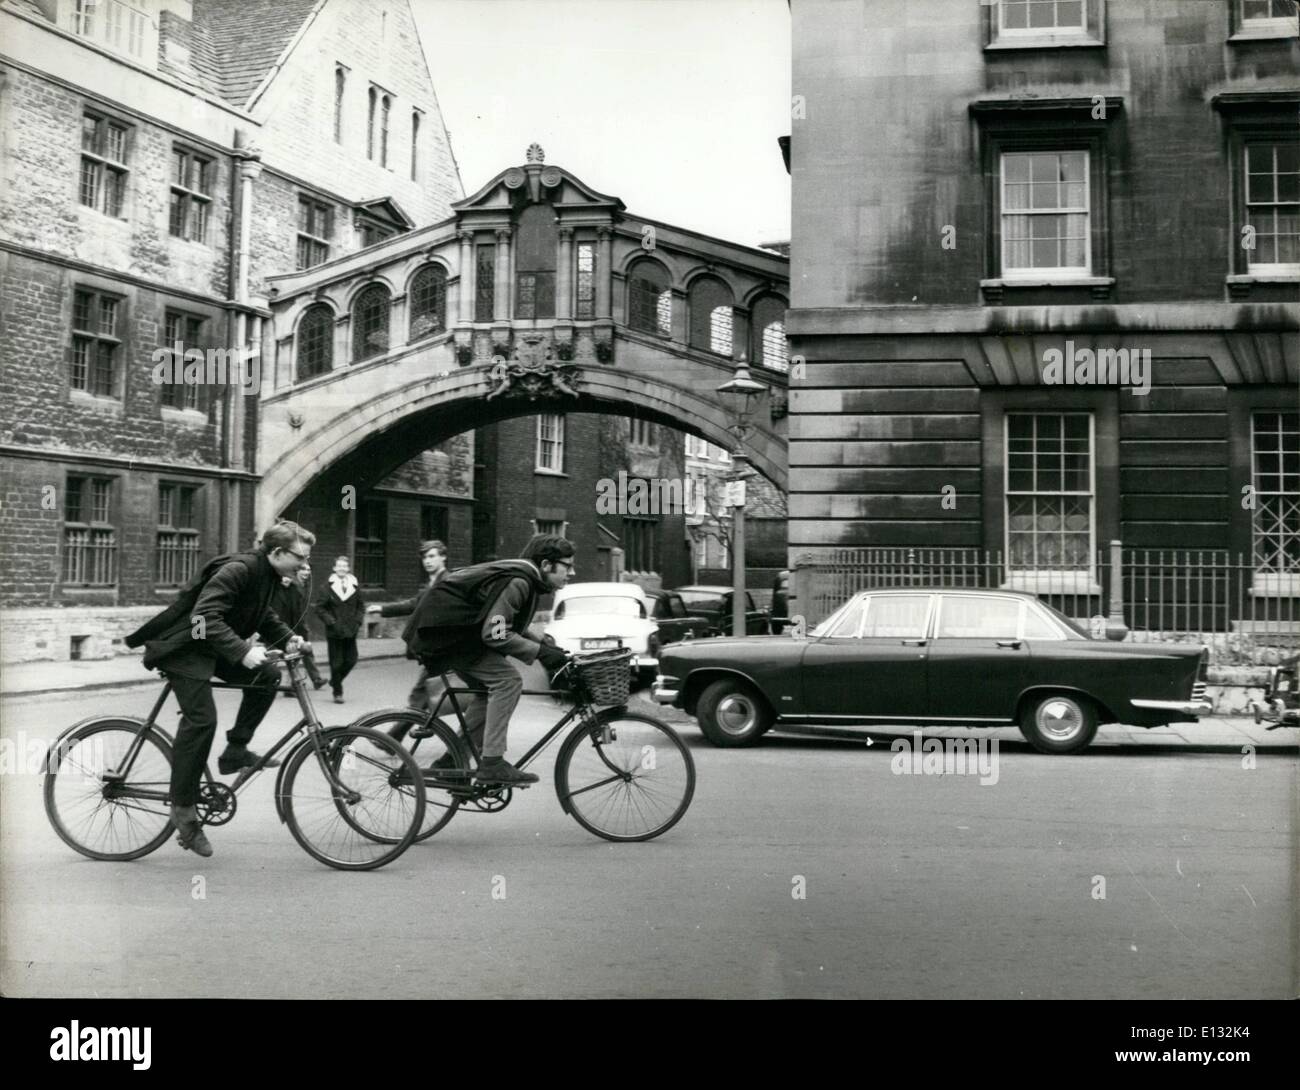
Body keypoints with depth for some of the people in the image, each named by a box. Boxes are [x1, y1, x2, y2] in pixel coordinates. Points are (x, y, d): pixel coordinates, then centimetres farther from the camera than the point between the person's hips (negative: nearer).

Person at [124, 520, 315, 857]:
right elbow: (207, 617, -35)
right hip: (182, 647, -9)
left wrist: (287, 637, -2)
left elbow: (263, 614, 17)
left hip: (213, 647, 9)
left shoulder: (267, 574, 3)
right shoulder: (237, 570, -26)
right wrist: (242, 651, -43)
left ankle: (236, 751, 5)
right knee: (201, 719, -16)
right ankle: (183, 808, -7)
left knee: (267, 676, -6)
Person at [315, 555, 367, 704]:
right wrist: (331, 622, -12)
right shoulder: (328, 587, -4)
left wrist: (358, 621, -1)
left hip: (350, 631, 3)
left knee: (351, 660, 3)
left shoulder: (355, 586, 6)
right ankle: (337, 693, 13)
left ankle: (335, 681, 30)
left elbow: (361, 606, 13)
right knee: (336, 662, 0)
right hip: (334, 632, -3)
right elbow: (320, 607, -3)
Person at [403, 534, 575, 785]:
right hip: (445, 632, -11)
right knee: (507, 680, -17)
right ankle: (492, 764, -16)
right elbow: (495, 635, -27)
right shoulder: (516, 582, -21)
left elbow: (511, 630, 18)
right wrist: (541, 652, -24)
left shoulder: (524, 579, 11)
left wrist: (550, 651, 9)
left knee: (488, 689, 13)